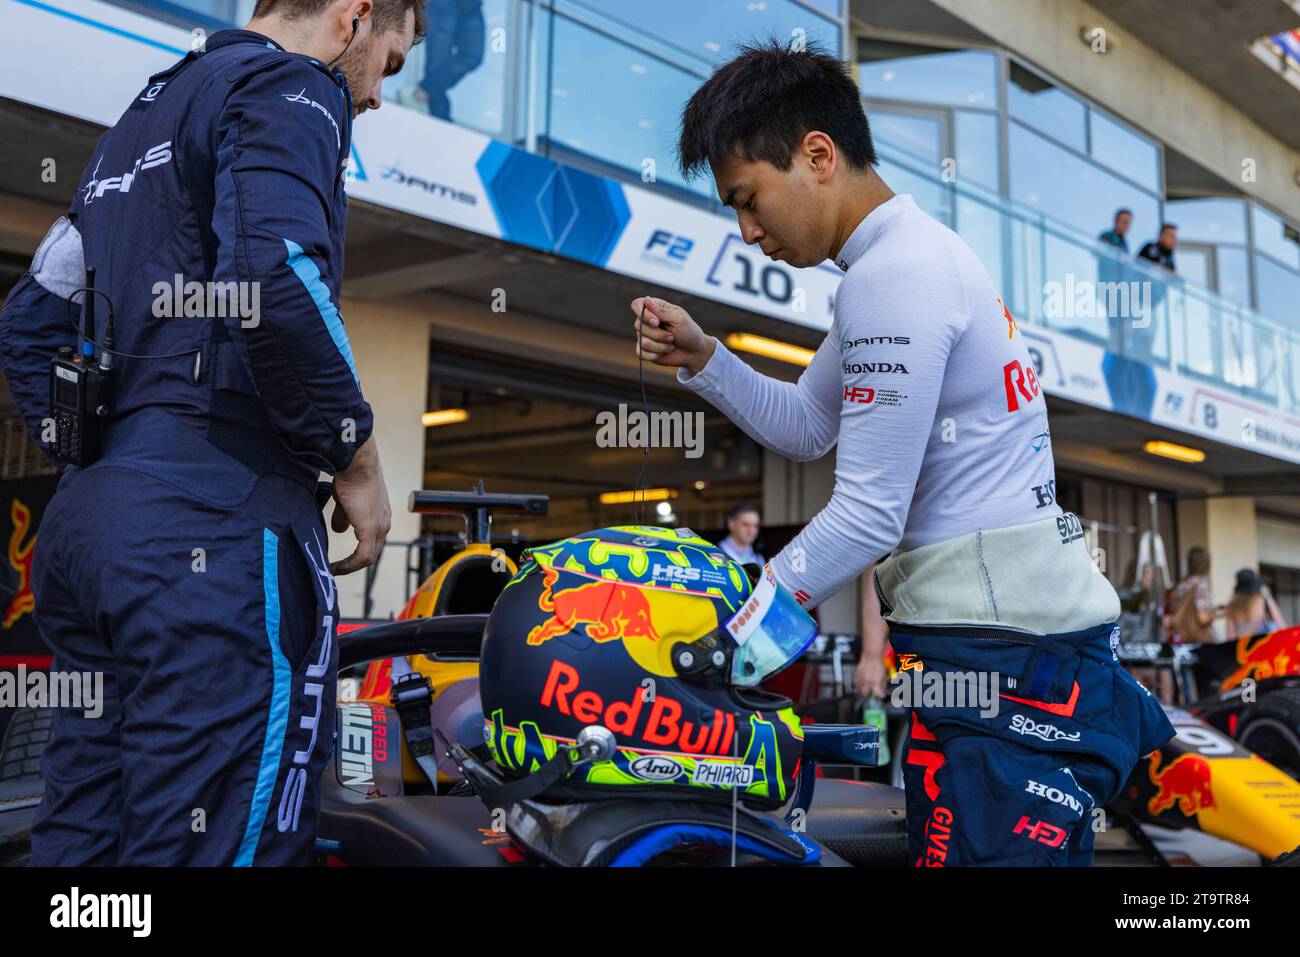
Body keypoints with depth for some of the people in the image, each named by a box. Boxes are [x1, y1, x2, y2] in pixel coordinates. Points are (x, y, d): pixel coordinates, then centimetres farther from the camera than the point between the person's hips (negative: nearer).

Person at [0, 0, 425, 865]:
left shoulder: (145, 111, 27)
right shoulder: (291, 87, -1)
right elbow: (276, 279, -21)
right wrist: (357, 462, -10)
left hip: (82, 516, 10)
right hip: (215, 522, -9)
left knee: (80, 838, 12)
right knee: (217, 841, -8)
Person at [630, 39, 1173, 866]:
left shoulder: (893, 278, -17)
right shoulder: (917, 250, 15)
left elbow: (867, 517, -18)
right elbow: (805, 428, 19)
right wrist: (701, 357, 6)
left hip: (1000, 647, -10)